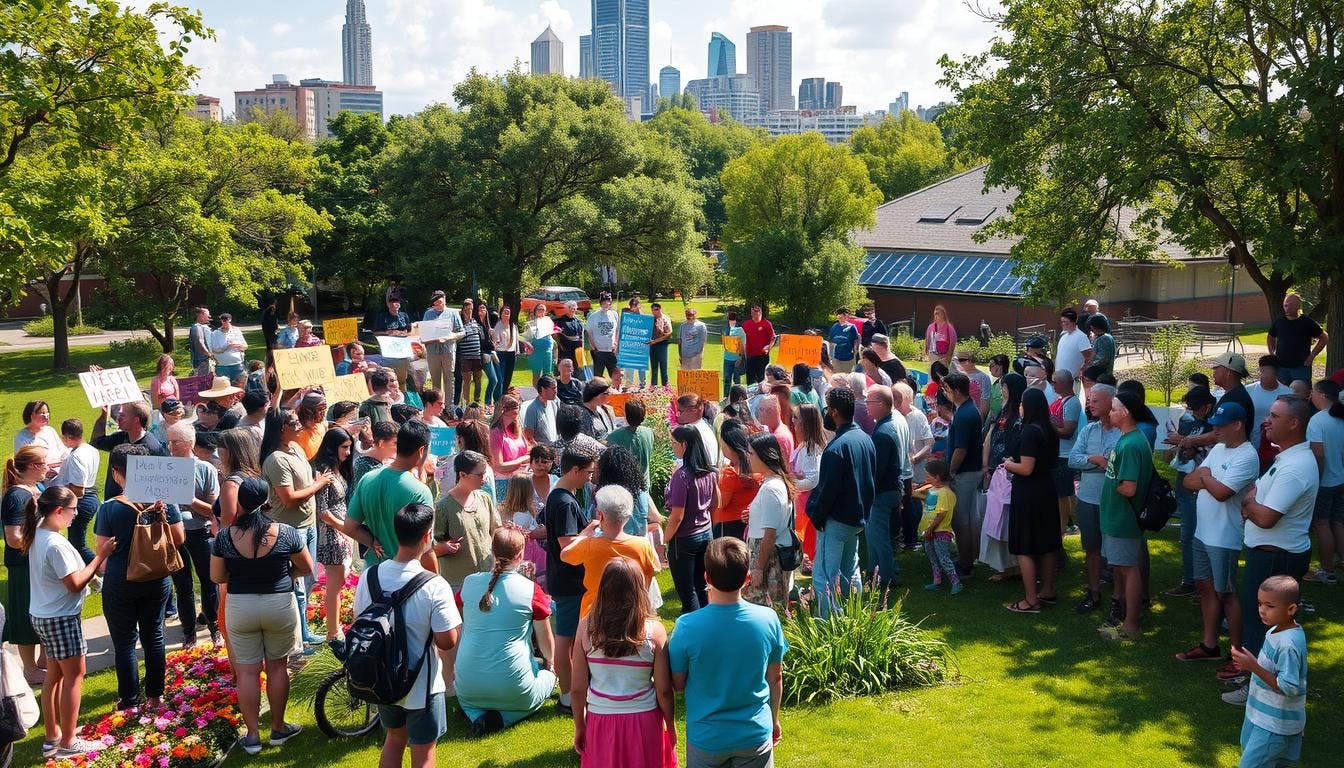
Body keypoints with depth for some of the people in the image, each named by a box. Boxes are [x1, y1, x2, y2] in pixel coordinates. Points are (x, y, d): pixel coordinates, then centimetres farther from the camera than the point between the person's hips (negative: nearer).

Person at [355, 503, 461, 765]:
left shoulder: (369, 576, -10)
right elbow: (447, 642, -19)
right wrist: (458, 625, -1)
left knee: (394, 738, 27)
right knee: (423, 753, 12)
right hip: (421, 687, -5)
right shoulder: (435, 587, -25)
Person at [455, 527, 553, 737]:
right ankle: (502, 717, 3)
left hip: (468, 686, 4)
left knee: (463, 699, 39)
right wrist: (550, 664, 22)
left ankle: (477, 715, 4)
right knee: (547, 674, 28)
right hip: (512, 687, -4)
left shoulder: (469, 583, -3)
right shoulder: (531, 590, -13)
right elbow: (546, 640, -1)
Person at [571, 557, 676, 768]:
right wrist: (671, 727, 7)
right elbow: (663, 690, -9)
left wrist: (579, 727, 9)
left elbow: (578, 688, -6)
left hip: (600, 719, 1)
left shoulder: (586, 627, -11)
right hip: (644, 720, -1)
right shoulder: (654, 630, -14)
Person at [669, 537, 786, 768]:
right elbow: (775, 679, -2)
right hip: (756, 733, 1)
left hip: (706, 738, -1)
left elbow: (677, 684, -7)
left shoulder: (687, 627, -23)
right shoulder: (768, 619, -16)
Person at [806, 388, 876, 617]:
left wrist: (816, 516, -9)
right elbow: (871, 479, 13)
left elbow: (828, 489, -21)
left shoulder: (837, 447, -23)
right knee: (850, 571, 21)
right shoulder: (866, 439, 5)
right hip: (858, 518, 9)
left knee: (825, 576, -5)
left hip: (836, 520, -9)